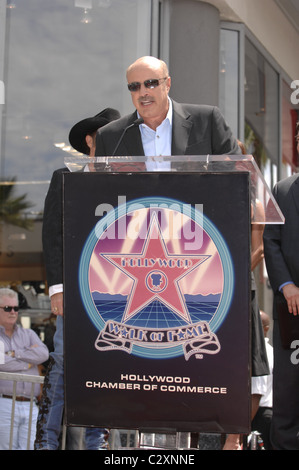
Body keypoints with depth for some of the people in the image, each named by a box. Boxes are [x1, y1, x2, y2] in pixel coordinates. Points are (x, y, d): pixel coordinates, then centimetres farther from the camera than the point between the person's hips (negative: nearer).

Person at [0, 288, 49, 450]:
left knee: (27, 447, 0)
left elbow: (43, 354, 0)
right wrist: (28, 362, -1)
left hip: (29, 406, 4)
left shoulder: (28, 334, 19)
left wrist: (14, 353, -5)